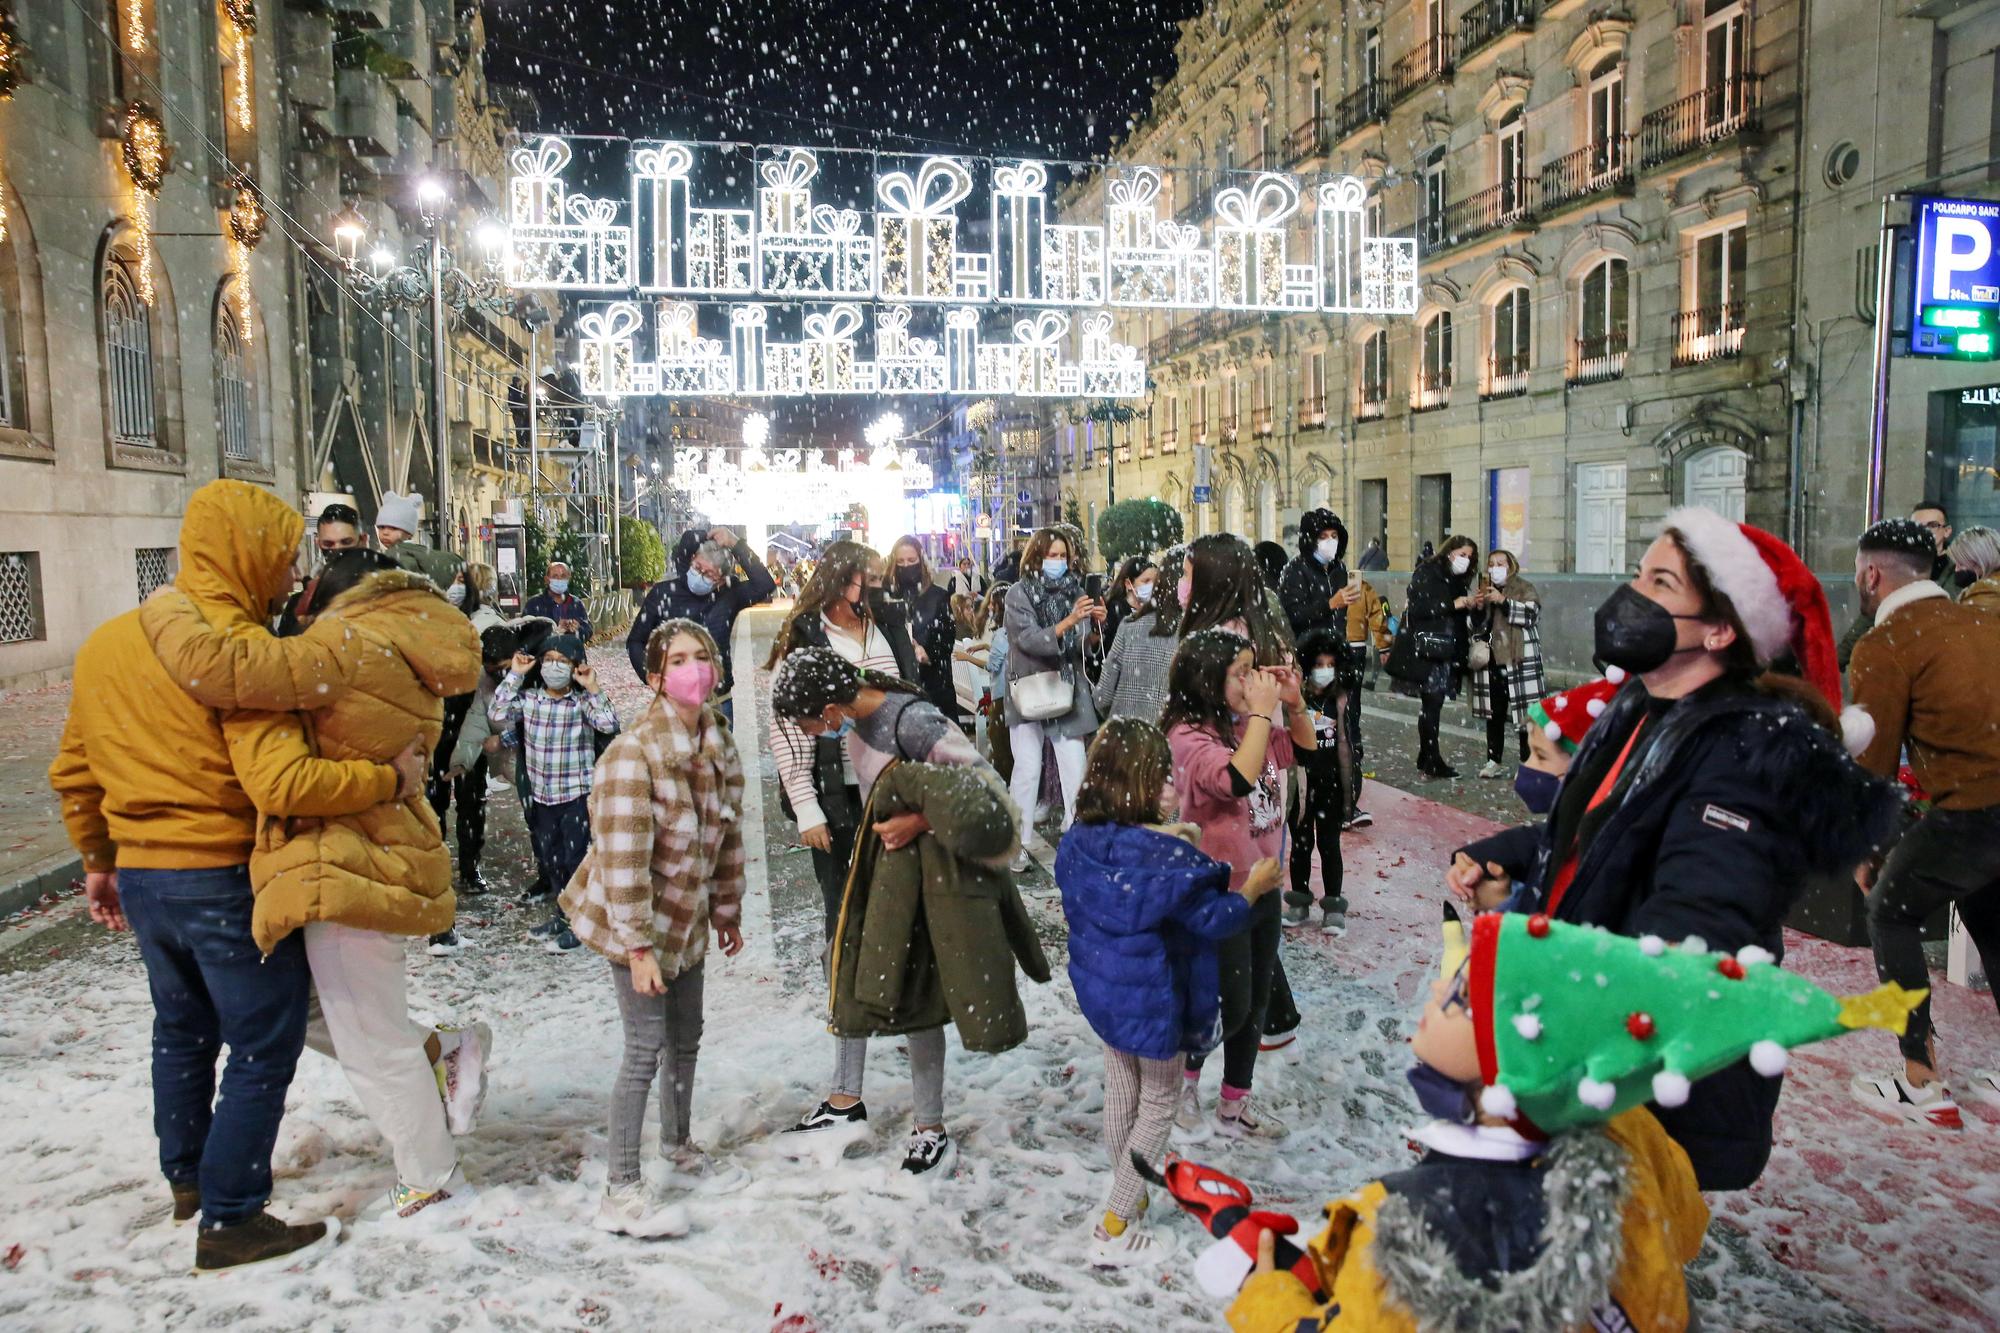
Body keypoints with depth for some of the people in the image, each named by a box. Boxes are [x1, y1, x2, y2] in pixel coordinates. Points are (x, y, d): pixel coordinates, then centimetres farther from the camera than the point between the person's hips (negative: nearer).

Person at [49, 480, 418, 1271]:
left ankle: (188, 1178, 41)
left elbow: (73, 772, 14)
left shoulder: (105, 642, 5)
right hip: (226, 881, -8)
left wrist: (100, 861, 23)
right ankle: (230, 1221, 11)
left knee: (183, 1029, 25)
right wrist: (393, 778, -19)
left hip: (140, 875, 8)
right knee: (264, 1048, 4)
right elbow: (285, 785, -30)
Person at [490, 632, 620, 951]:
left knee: (576, 858, -2)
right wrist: (514, 675, -11)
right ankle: (562, 914, 35)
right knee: (549, 859, 16)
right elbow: (497, 715, -13)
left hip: (578, 795, -4)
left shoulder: (583, 702, -6)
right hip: (541, 796, 4)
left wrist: (592, 689, -21)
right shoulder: (527, 698, 2)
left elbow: (608, 726, -21)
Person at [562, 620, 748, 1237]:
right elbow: (623, 858, -24)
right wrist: (638, 947, -23)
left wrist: (727, 914, 13)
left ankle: (678, 1147, 40)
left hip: (687, 920, 7)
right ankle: (621, 1196, 7)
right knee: (647, 1048, -5)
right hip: (636, 921, -7)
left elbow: (728, 838, 9)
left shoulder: (720, 746, 0)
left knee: (686, 1037, 19)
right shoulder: (634, 752, -24)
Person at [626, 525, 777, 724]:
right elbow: (635, 641, 2)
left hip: (719, 702, 1)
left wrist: (736, 544, -23)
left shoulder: (728, 594, -5)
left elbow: (766, 586, -23)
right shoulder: (663, 592, -7)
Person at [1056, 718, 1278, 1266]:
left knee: (1120, 1091, 24)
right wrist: (1253, 890, 1)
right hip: (1153, 997, -6)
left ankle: (1128, 1195, 44)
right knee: (1159, 1104, 12)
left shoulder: (1079, 841, -9)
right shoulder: (1165, 856, -28)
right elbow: (1212, 919, -18)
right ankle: (1114, 1230, 16)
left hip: (1100, 987, 6)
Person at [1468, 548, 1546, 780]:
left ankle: (1528, 763, 0)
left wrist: (1503, 601, -20)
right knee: (1493, 713, 7)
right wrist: (1478, 608, -1)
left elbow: (1531, 613, -14)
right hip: (1492, 659, 5)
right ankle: (1495, 761, 13)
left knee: (1523, 713, -7)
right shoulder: (1485, 590, 18)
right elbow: (1478, 628, 17)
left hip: (1520, 660, -5)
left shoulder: (1524, 588, 2)